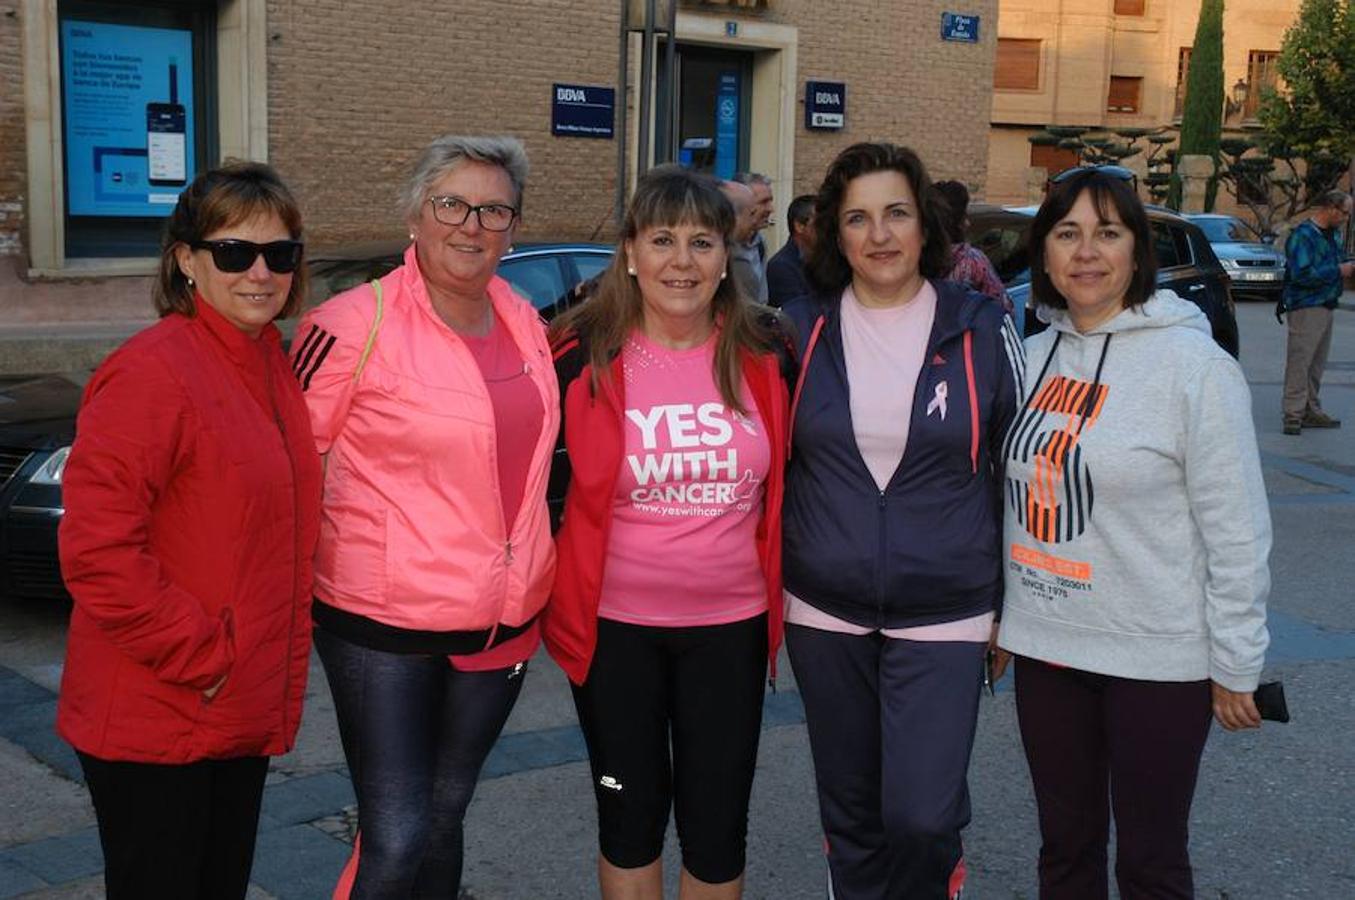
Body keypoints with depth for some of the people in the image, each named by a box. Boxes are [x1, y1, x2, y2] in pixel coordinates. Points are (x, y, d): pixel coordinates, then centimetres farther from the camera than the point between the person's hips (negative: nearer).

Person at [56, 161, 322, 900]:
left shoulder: (274, 365, 7)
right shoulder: (152, 372, -18)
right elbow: (96, 551, -22)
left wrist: (275, 678, 11)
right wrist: (197, 654, -18)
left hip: (242, 718, 8)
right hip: (152, 722, -8)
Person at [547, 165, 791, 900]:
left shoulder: (764, 355, -3)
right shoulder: (583, 357, -9)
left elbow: (788, 484, 10)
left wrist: (778, 585, 10)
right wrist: (545, 592, 0)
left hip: (730, 625, 2)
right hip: (612, 623, -1)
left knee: (717, 822, 11)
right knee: (630, 814, 13)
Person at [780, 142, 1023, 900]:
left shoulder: (982, 329, -3)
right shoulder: (803, 329, 1)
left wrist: (1011, 606, 4)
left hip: (944, 616, -2)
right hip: (824, 614, 2)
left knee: (921, 815, -9)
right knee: (850, 811, 13)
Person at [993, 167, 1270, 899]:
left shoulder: (1192, 364, -12)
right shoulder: (1033, 356, 5)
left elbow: (1236, 531, -11)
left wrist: (1237, 666, -10)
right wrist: (998, 614, 14)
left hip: (1156, 658, -5)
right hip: (1045, 645, 5)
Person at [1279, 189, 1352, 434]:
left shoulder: (1331, 235, 15)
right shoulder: (1303, 235, -15)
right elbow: (1301, 275, -24)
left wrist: (1347, 269, 8)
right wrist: (1338, 271, -17)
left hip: (1325, 305, 10)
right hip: (1306, 307, -9)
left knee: (1317, 363, 13)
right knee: (1300, 361, -9)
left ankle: (1310, 411, 20)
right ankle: (1293, 414, -7)